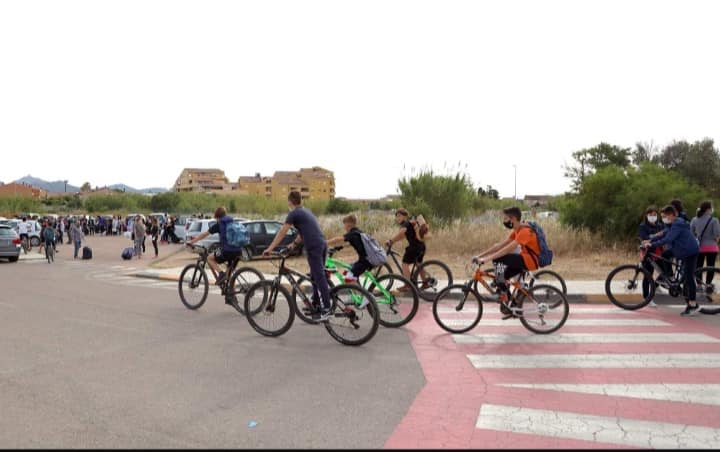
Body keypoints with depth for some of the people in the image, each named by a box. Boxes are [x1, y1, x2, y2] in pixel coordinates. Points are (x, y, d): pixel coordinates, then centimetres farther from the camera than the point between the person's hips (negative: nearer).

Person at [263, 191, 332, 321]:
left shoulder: (294, 214, -1)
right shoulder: (306, 212, 24)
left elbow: (282, 233, -2)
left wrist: (270, 248, 2)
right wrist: (294, 244, 34)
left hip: (313, 247, -8)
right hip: (322, 244, 9)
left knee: (319, 277, -8)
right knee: (316, 276, 16)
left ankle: (326, 309, -9)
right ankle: (315, 304, 26)